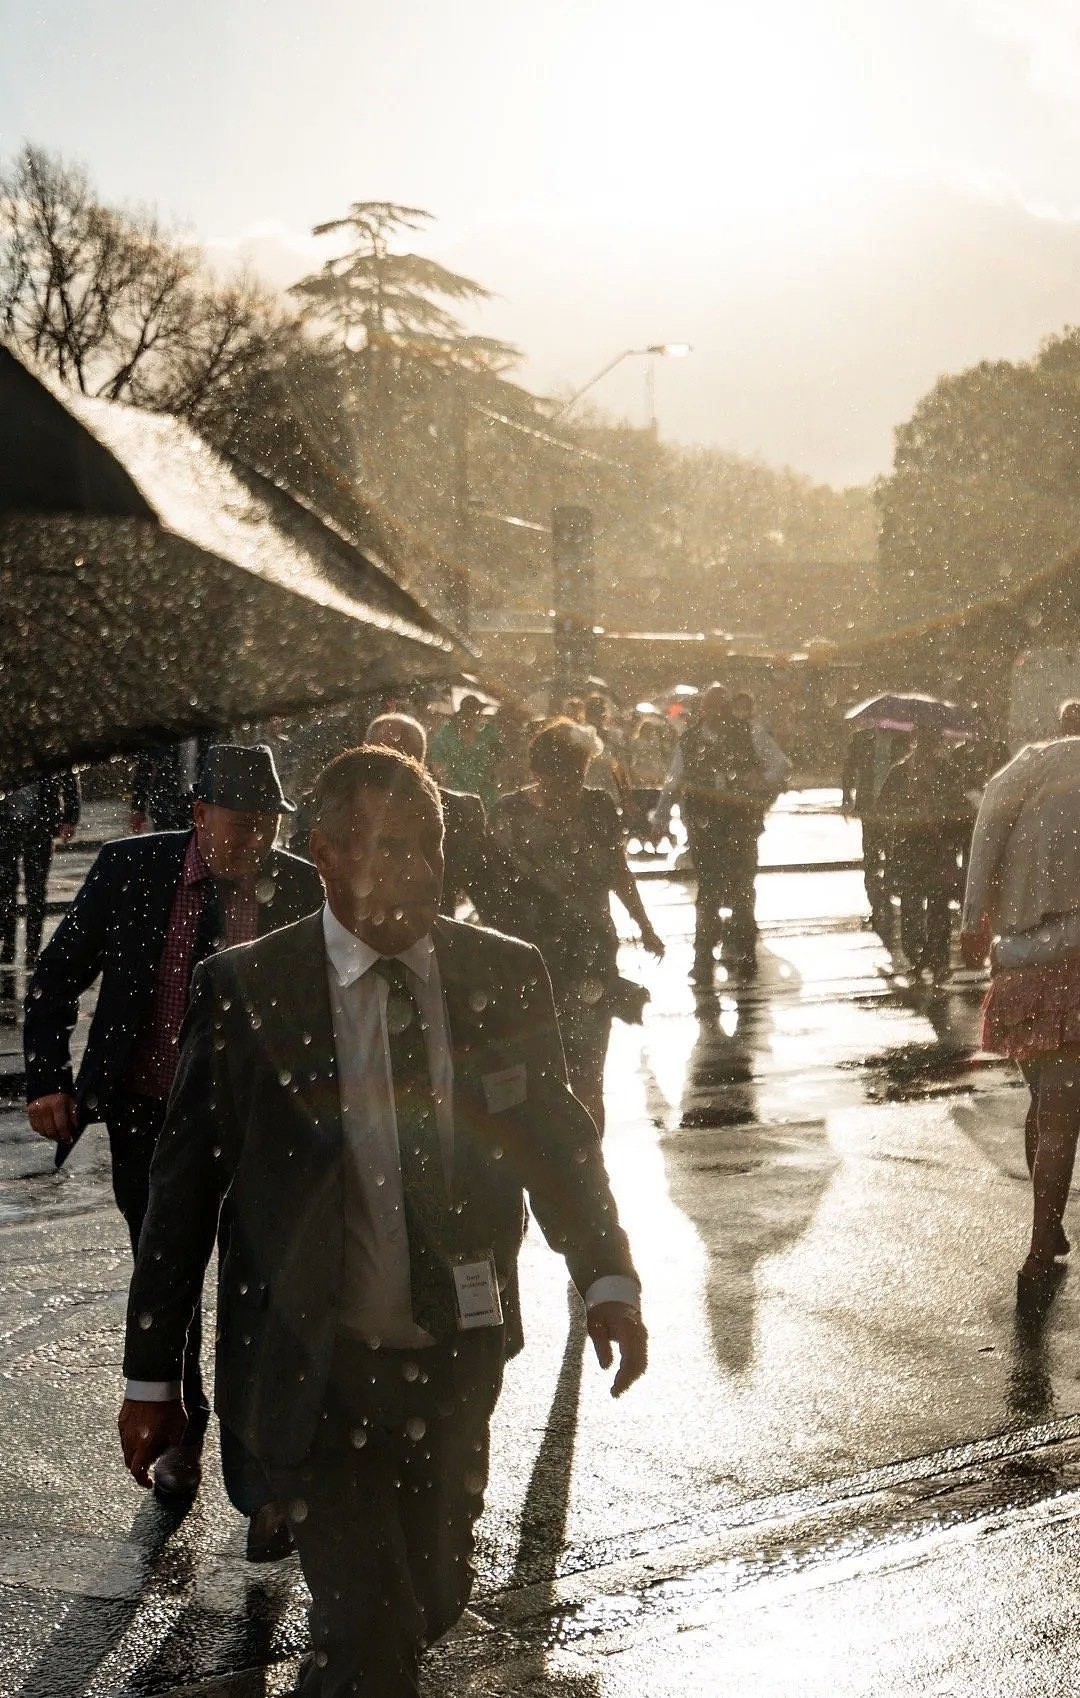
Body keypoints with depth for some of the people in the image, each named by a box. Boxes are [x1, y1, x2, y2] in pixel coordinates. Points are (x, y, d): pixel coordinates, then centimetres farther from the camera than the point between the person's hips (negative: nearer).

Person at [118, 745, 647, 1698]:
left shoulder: (506, 977, -1)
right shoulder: (244, 991, -9)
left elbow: (556, 1138, 9)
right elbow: (184, 1188, -3)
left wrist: (608, 1276, -7)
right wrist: (152, 1377, -1)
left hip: (457, 1366, 4)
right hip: (313, 1371, -3)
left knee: (434, 1604, 17)